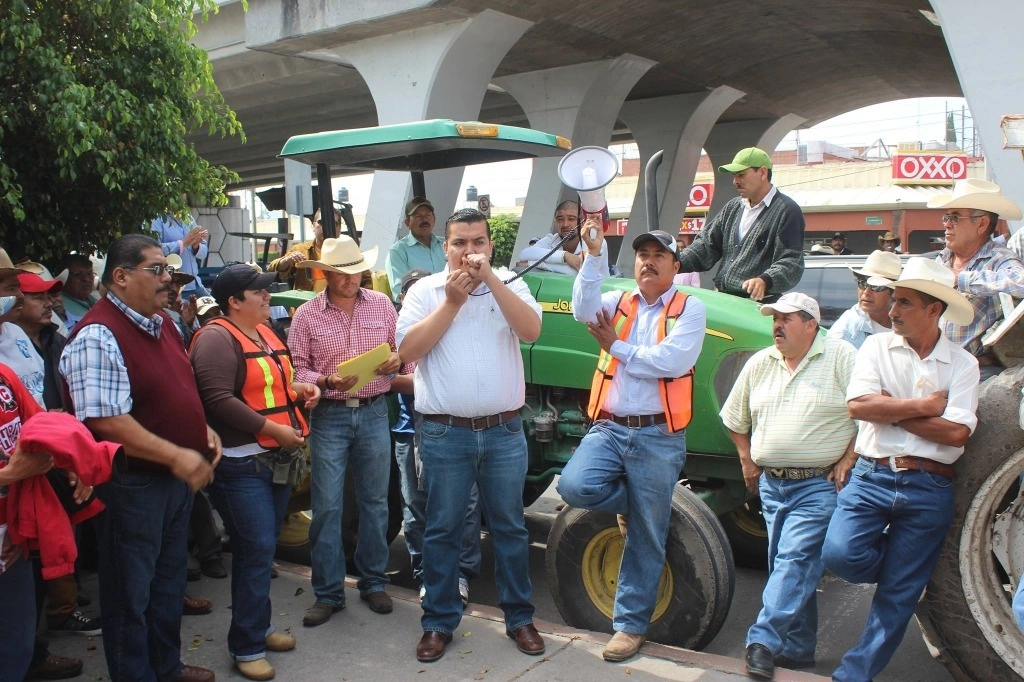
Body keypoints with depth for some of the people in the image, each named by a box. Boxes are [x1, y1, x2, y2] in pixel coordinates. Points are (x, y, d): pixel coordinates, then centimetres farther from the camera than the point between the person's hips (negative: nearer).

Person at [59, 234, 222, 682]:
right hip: (132, 483, -9)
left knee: (169, 577, 22)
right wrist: (176, 455, -25)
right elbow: (105, 419, -26)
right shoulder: (98, 336, -20)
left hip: (176, 476, 9)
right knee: (132, 590, 9)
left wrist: (202, 430, 5)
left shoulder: (160, 322, 8)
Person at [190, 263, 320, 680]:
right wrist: (273, 428, -20)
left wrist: (298, 389, 7)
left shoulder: (265, 333, 15)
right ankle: (247, 646, 7)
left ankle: (259, 624, 31)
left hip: (279, 458, 9)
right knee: (256, 549, -6)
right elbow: (218, 399, -24)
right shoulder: (217, 338, -14)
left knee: (263, 547, 17)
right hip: (242, 462, -9)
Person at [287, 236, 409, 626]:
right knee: (327, 506, 2)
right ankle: (328, 593, 14)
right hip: (329, 416, -2)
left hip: (374, 413, 2)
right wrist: (328, 382, -20)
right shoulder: (307, 315, -2)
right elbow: (297, 370, -2)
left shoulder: (381, 304, 4)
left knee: (374, 501, 10)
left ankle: (374, 583, 26)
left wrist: (398, 360, -11)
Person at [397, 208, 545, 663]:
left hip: (504, 432, 1)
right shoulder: (424, 291, 2)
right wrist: (452, 301, -14)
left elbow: (531, 330, -14)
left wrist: (491, 279, -20)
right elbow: (408, 349, -9)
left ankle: (519, 617, 27)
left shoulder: (510, 286, 4)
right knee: (442, 530, 9)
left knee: (510, 527, 12)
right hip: (445, 433, -1)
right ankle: (439, 622, 24)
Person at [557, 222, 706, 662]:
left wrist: (616, 347, -6)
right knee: (575, 486, -23)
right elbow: (584, 309, -11)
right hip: (609, 428, 3)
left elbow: (672, 361, -15)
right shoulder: (616, 303, 11)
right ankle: (630, 502, 11)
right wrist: (594, 254, -23)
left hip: (658, 436, -3)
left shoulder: (689, 309, 1)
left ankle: (631, 624, 22)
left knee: (645, 539, 5)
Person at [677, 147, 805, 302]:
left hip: (757, 304, -6)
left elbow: (791, 262, -13)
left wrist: (765, 281, -32)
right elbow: (707, 244, 17)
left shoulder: (787, 211, -4)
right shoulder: (733, 208, 19)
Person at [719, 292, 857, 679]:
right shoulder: (759, 364, 9)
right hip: (771, 484, 6)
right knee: (787, 567, 11)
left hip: (820, 485, -6)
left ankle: (764, 642, -13)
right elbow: (735, 420, 18)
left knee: (795, 560, -14)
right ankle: (798, 650, 21)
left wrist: (848, 460, -13)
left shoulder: (841, 358, -7)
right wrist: (748, 462, 12)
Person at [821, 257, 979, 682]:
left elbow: (956, 433, -11)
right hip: (871, 476, 1)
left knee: (898, 596, 5)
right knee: (839, 553, -18)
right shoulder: (877, 347, 3)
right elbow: (858, 405, -12)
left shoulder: (962, 363, 1)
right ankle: (903, 565, 16)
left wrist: (889, 410, -8)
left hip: (928, 490, 0)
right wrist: (923, 406, -9)